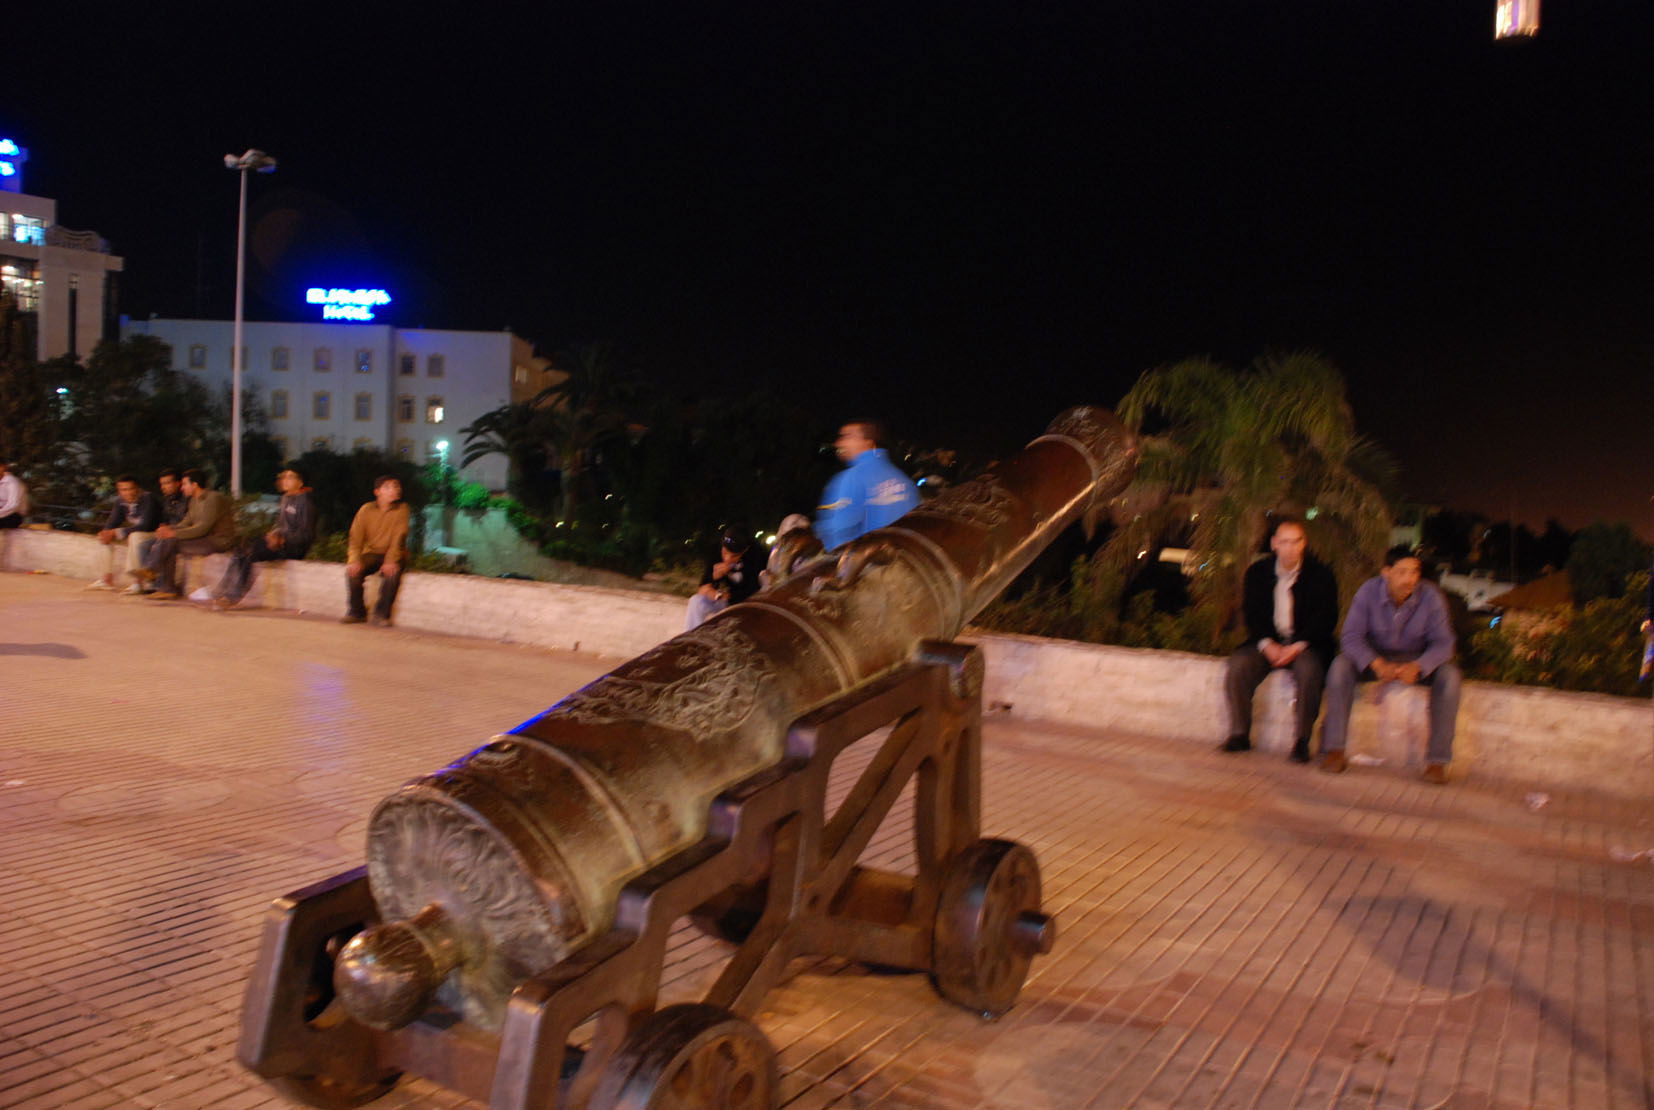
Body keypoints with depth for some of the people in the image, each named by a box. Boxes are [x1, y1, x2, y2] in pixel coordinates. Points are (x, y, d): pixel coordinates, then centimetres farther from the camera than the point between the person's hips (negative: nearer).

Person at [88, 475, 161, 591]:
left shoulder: (148, 498, -21)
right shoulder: (120, 501, 1)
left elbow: (146, 526, -28)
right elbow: (113, 522, 6)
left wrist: (116, 533, -27)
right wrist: (106, 532, -19)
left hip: (154, 534, -8)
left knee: (135, 536, -35)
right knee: (106, 537, 3)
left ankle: (137, 581, -31)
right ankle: (108, 578, 2)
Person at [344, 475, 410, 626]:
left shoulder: (402, 509, -7)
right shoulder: (366, 510, -2)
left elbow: (399, 538, -15)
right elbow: (356, 537, -6)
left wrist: (391, 561, -29)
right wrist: (354, 560, -23)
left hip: (392, 555, -2)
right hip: (371, 553, 2)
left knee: (392, 573, -33)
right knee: (353, 570, -25)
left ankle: (382, 614, -15)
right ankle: (357, 612, -7)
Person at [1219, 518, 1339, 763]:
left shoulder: (1321, 574, -1)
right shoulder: (1257, 572, 6)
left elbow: (1326, 618, -6)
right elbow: (1250, 613, 3)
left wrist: (1298, 646, -19)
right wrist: (1266, 644, -14)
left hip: (1306, 644, -2)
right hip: (1268, 643, 2)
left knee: (1309, 669, -34)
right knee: (1237, 666, -25)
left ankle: (1302, 740, -24)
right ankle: (1239, 734, -16)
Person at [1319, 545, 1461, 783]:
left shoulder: (1430, 596, -16)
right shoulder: (1369, 591, -16)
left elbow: (1443, 643, -17)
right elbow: (1351, 636, -20)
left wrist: (1417, 667, -38)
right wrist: (1376, 663, -39)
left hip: (1416, 660, 0)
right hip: (1375, 657, 0)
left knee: (1449, 676, -29)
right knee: (1340, 666, -29)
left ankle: (1438, 760, -24)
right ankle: (1334, 749, -24)